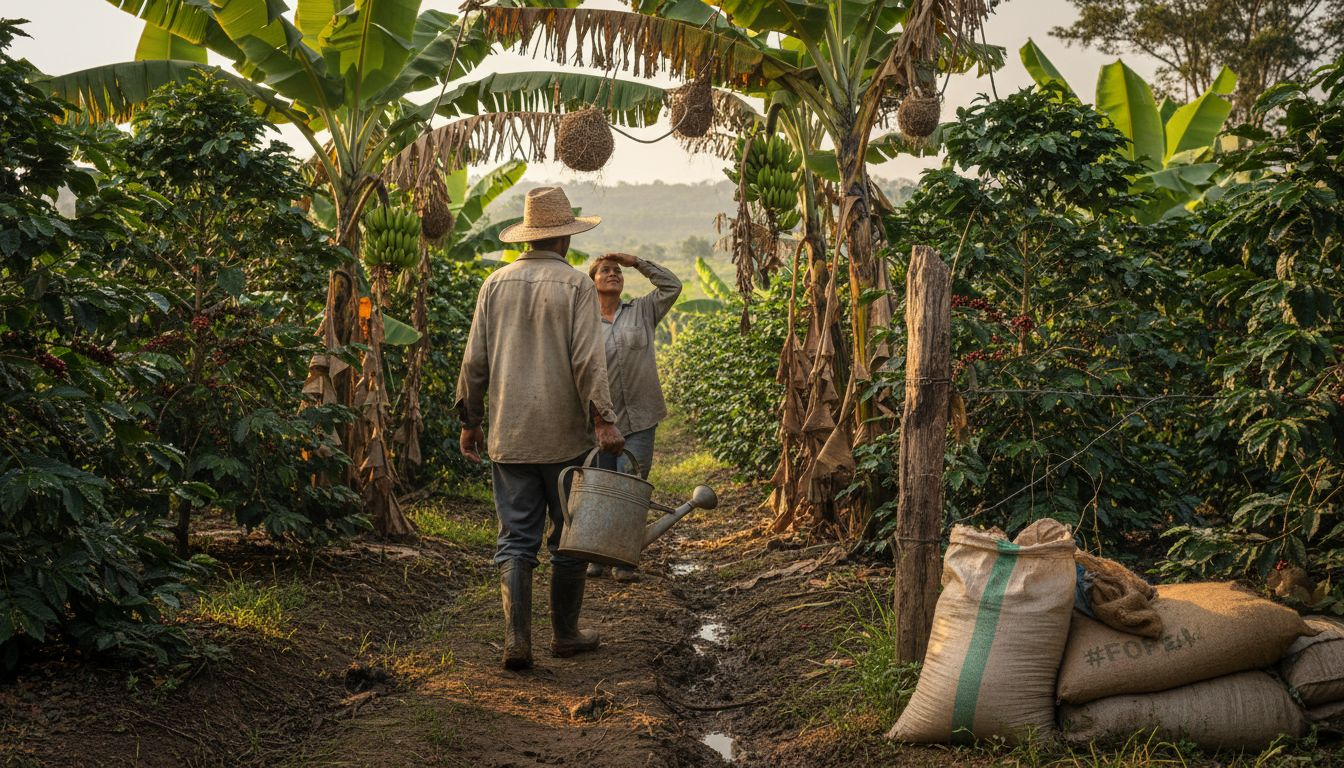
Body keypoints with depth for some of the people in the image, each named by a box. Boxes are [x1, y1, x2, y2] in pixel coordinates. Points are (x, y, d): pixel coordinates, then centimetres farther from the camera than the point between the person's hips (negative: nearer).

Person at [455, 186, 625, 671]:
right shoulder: (576, 285, -6)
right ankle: (565, 634, 20)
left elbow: (475, 360, 5)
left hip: (509, 435, 3)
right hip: (565, 435, -3)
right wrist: (603, 420, -15)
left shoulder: (496, 284, 4)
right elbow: (588, 359, -15)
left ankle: (516, 638, -5)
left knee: (516, 538, 5)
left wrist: (470, 421, 13)